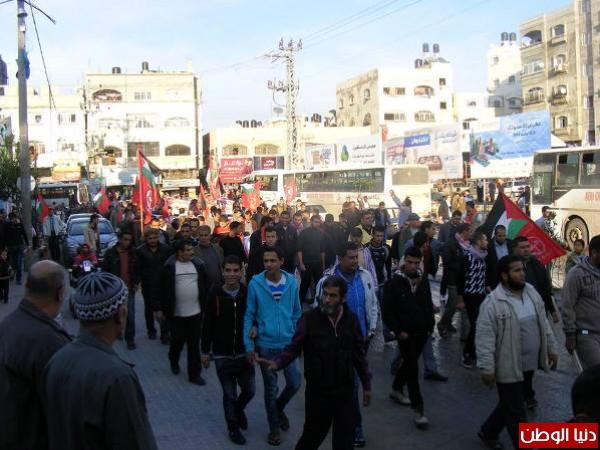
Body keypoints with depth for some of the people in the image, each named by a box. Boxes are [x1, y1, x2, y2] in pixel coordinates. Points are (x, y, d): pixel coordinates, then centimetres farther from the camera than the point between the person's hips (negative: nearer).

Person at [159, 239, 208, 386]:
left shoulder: (198, 264, 1)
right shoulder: (170, 267, -7)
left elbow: (205, 286, 7)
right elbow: (164, 289, -2)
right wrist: (162, 309, -1)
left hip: (195, 312, 2)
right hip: (176, 313, -2)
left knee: (194, 345, 6)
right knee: (177, 341, 13)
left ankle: (194, 374, 15)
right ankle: (174, 361, 42)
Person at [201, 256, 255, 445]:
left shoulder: (247, 293, -7)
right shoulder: (215, 294, -11)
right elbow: (207, 324, -4)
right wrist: (205, 351, -1)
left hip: (244, 352, 2)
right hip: (222, 355, -2)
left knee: (249, 390, 9)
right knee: (229, 394, 8)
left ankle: (239, 409, 42)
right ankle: (233, 427, 30)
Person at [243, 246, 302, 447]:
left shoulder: (292, 282, -6)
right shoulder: (255, 284, -13)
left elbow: (297, 313, 5)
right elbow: (248, 315, -6)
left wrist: (298, 337, 3)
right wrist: (249, 346, -9)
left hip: (288, 343, 2)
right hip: (265, 345, -2)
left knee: (295, 384, 7)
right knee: (271, 389, 9)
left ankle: (278, 409, 39)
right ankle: (274, 428, 31)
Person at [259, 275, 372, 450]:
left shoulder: (351, 320, -2)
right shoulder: (309, 319, -11)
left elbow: (359, 355, 6)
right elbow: (294, 348, -11)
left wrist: (366, 385, 10)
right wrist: (276, 363, -30)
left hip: (344, 391, 2)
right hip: (317, 391, -2)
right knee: (313, 435, 13)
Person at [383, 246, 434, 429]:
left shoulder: (423, 280, 4)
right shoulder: (394, 283, -11)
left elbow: (428, 305, 14)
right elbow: (387, 311, -10)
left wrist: (430, 326, 8)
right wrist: (398, 331, -13)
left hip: (421, 332, 5)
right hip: (405, 334, -5)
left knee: (409, 363, 19)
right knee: (413, 368, -7)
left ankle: (396, 389, 41)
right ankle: (418, 408, -1)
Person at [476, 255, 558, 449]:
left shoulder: (531, 292, 3)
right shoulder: (493, 303, -20)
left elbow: (543, 323, 15)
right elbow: (484, 338, -19)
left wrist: (551, 348, 16)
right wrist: (487, 368, -20)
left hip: (529, 364, 8)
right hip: (508, 367, -8)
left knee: (510, 405, 22)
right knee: (516, 413, 4)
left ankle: (488, 432, 42)